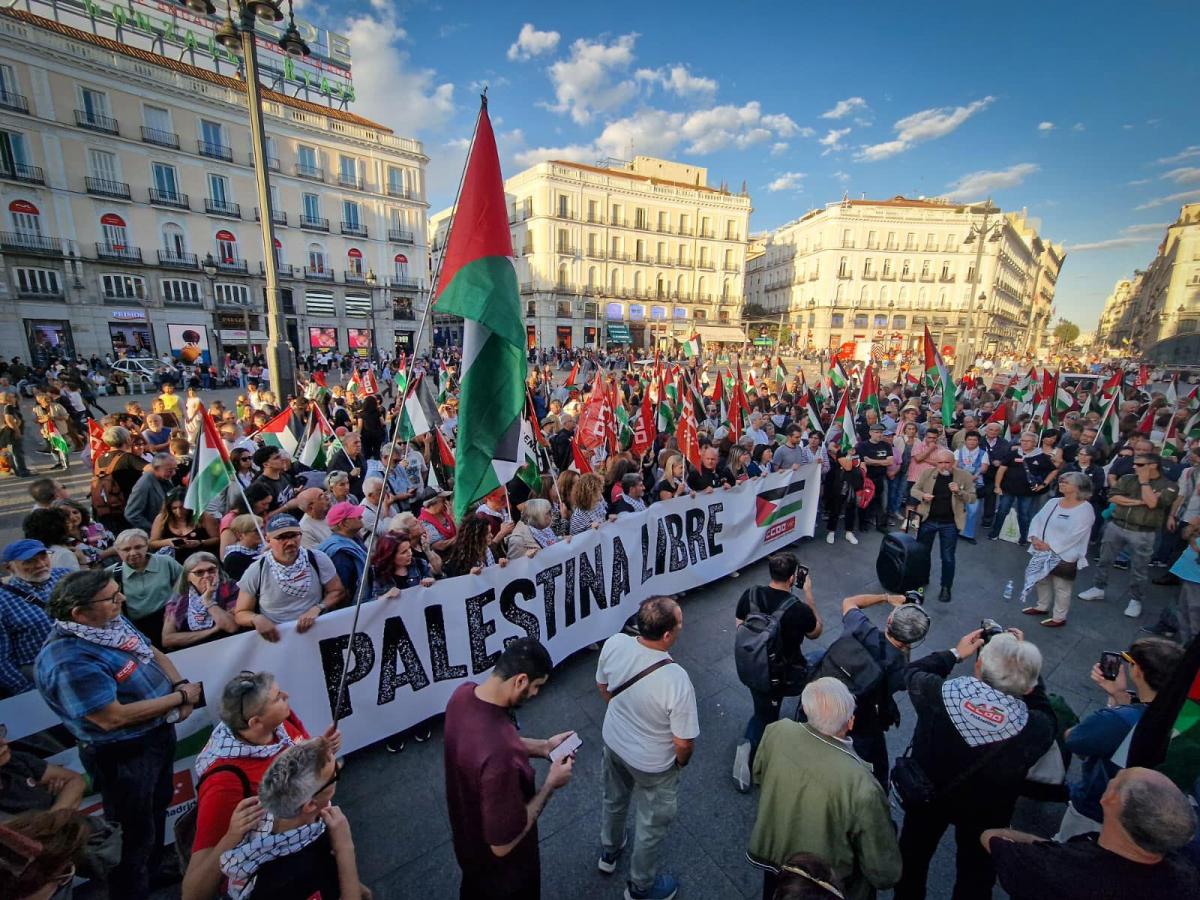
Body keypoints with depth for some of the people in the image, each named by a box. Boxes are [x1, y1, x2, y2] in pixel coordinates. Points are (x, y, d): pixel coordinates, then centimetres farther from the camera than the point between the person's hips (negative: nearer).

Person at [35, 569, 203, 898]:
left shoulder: (111, 622, -7)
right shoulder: (67, 661, -32)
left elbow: (155, 653, 5)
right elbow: (113, 717, -31)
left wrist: (180, 685, -12)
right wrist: (180, 697, -22)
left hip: (159, 732, 9)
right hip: (124, 754, -8)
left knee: (158, 807, 30)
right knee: (135, 832, 16)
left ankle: (156, 869, 54)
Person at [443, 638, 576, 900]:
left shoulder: (463, 694, -21)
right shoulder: (500, 756, -46)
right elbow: (502, 844, -32)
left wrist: (543, 746, -6)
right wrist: (550, 784, -23)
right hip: (499, 864, -6)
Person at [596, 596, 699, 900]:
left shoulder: (614, 644, -26)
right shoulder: (676, 681, -39)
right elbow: (683, 742, -24)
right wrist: (682, 762, -1)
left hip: (613, 741, 5)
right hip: (651, 764, -5)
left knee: (614, 799, 34)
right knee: (652, 824, 25)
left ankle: (609, 852, 62)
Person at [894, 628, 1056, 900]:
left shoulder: (937, 694, -37)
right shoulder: (1036, 729, -37)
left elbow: (913, 672, -12)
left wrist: (955, 652, -2)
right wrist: (1024, 663, -9)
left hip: (926, 795, 1)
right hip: (985, 815, -1)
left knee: (914, 853, 29)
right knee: (976, 872, 29)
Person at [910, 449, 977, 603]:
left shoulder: (965, 476, -5)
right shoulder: (927, 473, -3)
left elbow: (972, 498, -4)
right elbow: (914, 490, 4)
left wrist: (959, 492, -23)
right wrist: (922, 495, -17)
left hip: (950, 523, -1)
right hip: (928, 520, 2)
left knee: (948, 558, 7)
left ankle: (946, 587, 24)